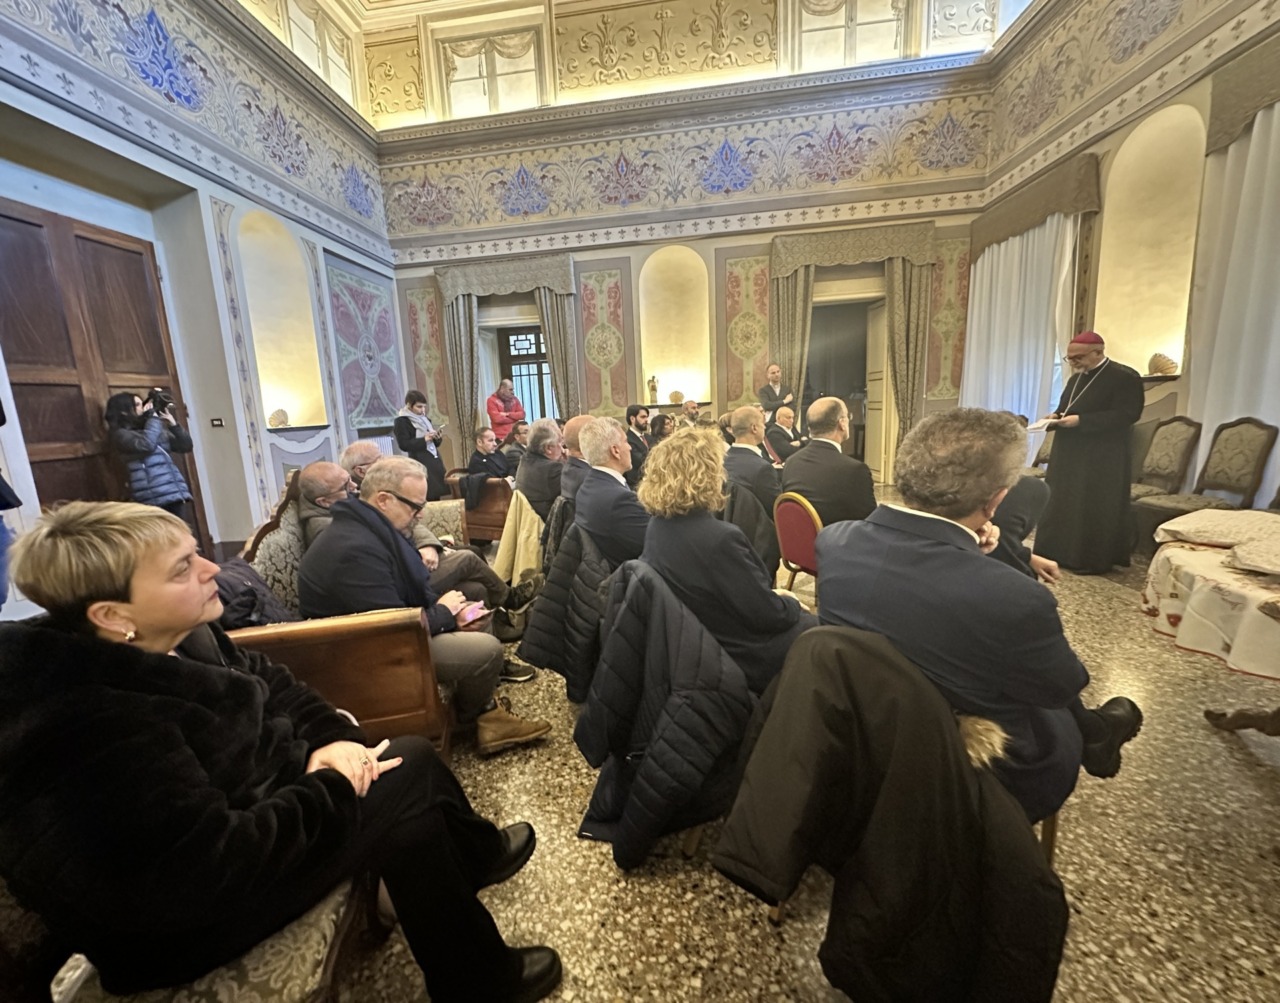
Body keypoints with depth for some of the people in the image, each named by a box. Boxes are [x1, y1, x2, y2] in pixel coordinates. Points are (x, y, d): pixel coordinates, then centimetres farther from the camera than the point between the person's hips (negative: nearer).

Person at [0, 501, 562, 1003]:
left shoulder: (176, 640, -8)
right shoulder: (93, 734, -33)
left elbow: (268, 684, 5)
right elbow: (217, 867, -32)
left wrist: (331, 736, -11)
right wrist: (337, 790, -19)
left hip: (239, 803, 8)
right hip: (185, 922, -7)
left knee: (411, 755, 3)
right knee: (402, 788, -15)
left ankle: (476, 856, 29)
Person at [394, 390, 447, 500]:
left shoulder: (424, 419, 16)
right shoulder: (401, 421, -4)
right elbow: (404, 445, -13)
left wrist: (437, 438, -3)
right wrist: (424, 439, -19)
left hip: (434, 461, 7)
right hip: (419, 464, -6)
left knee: (436, 497, 3)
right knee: (426, 498, -13)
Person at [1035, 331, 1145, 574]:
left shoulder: (1125, 377, -10)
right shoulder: (1077, 378, 14)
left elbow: (1127, 414, -18)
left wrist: (1080, 421, -24)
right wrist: (1056, 417, 0)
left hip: (1102, 459, -8)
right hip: (1068, 454, 8)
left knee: (1093, 510, -3)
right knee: (1060, 503, 10)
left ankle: (1093, 560, 7)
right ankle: (1058, 553, 20)